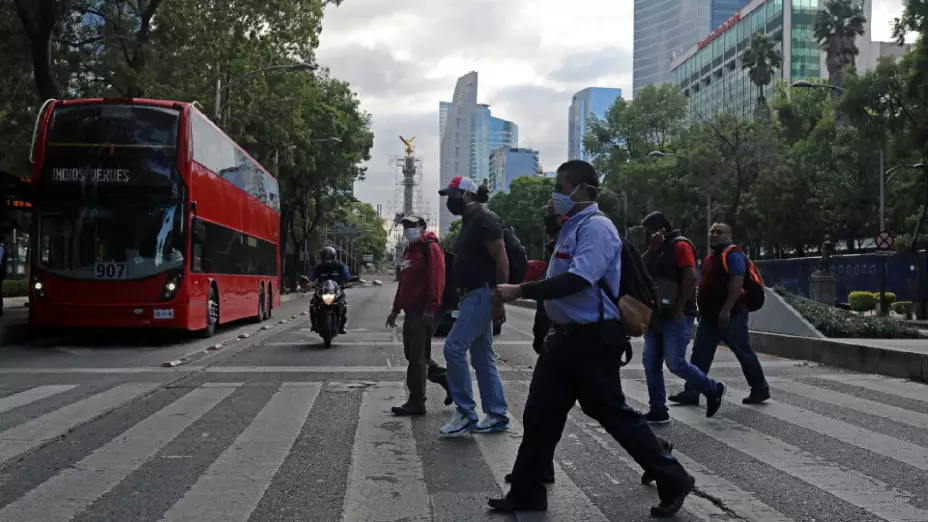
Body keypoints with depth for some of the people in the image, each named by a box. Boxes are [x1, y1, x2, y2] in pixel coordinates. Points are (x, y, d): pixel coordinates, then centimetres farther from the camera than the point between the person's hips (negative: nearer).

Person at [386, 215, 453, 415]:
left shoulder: (431, 248, -9)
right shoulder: (409, 250, 21)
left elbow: (436, 280, -18)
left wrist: (430, 308, -24)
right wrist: (396, 309, 21)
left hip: (423, 312, -10)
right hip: (411, 311, 10)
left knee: (417, 356, -7)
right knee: (412, 353, 13)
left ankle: (416, 403, 0)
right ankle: (446, 379, 25)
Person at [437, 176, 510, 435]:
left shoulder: (484, 220, -13)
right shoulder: (469, 222, 17)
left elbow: (502, 260, -19)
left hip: (482, 295, -10)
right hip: (472, 295, 10)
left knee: (454, 348, -13)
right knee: (482, 357, 10)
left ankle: (465, 412, -5)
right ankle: (497, 415, 16)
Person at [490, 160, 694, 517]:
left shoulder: (595, 227, -16)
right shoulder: (573, 227, 14)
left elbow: (577, 280, -28)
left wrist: (520, 291, -28)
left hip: (594, 338, -9)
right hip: (569, 336, 9)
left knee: (613, 414, 0)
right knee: (540, 415, 9)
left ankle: (673, 482, 15)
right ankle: (526, 494, 19)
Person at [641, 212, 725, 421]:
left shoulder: (680, 245, -7)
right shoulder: (657, 250, 20)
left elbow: (691, 277, -18)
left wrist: (679, 308, -20)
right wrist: (651, 250, -3)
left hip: (675, 316, -9)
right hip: (656, 315, 9)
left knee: (676, 363, -10)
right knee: (651, 363, 3)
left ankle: (713, 390, 12)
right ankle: (658, 411, 8)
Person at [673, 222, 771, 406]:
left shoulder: (732, 255, -12)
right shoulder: (711, 257, 17)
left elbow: (737, 284, -22)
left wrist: (726, 310, -28)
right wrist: (702, 309, 20)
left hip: (730, 315, -9)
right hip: (709, 316, 9)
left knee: (744, 353, 2)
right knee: (700, 355, 5)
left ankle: (760, 390, 16)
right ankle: (691, 393, 6)